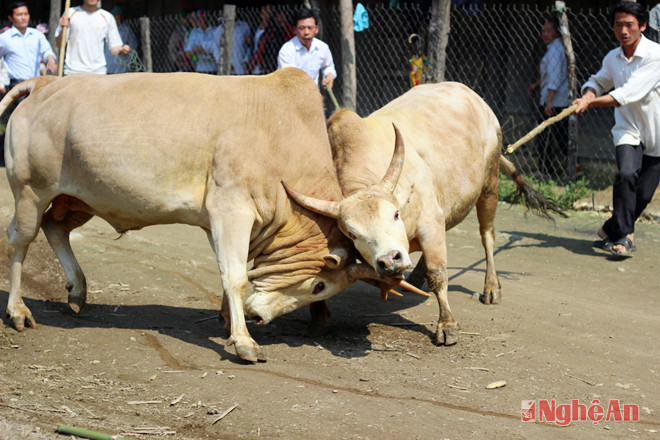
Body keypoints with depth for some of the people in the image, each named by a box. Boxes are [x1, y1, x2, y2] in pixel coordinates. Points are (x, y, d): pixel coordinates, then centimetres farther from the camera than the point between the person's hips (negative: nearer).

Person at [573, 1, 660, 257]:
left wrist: (590, 103, -28)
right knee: (626, 174, -24)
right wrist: (588, 94, -3)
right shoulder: (612, 59, 1)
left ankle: (612, 231, 24)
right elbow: (599, 81, 21)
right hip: (628, 130, 3)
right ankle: (624, 235, -12)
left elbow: (630, 93, -27)